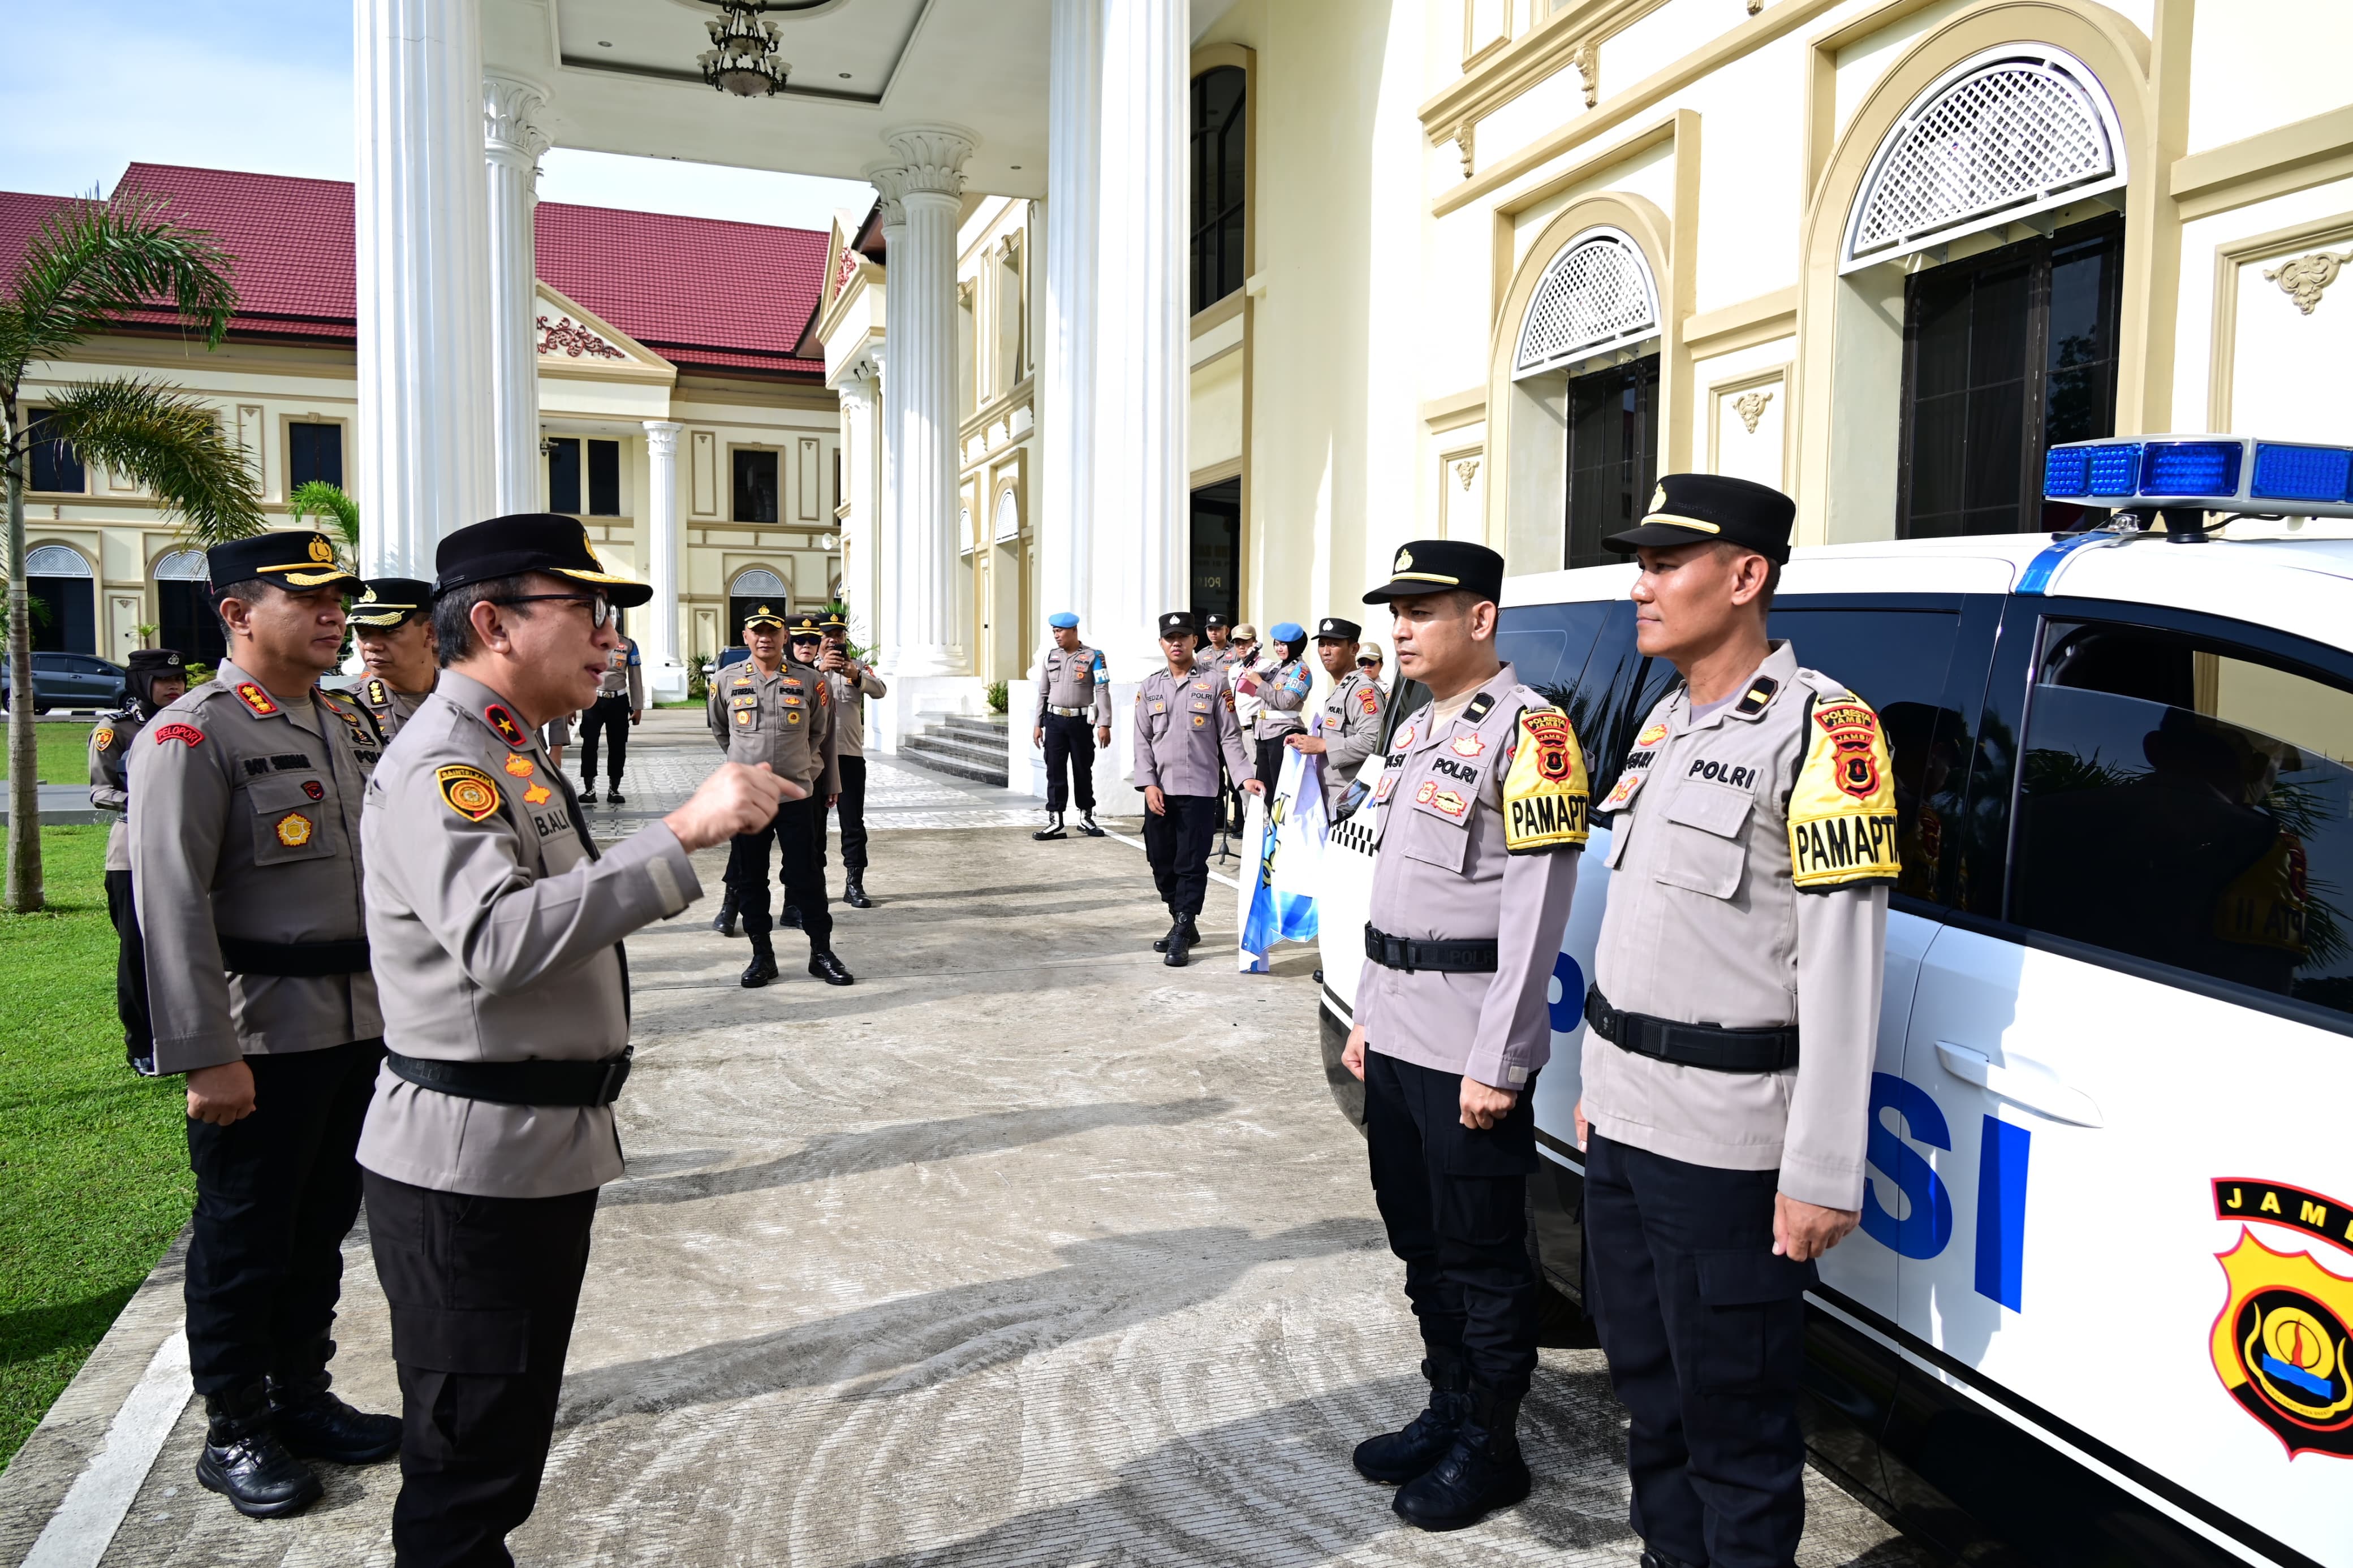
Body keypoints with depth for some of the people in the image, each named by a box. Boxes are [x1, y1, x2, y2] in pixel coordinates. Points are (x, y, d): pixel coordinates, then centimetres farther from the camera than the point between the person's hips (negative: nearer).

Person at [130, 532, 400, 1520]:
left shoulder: (350, 724, 11)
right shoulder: (193, 735, -13)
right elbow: (172, 907, -18)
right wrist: (205, 1058, -21)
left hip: (359, 1026, 7)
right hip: (261, 1043, -7)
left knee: (322, 1229, 18)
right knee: (243, 1243, 8)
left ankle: (301, 1397, 35)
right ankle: (234, 1433, 25)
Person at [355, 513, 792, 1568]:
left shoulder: (512, 756, 15)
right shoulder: (439, 765, -18)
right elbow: (498, 941, -35)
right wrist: (682, 834, -37)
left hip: (540, 1153, 10)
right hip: (471, 1170, -10)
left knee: (507, 1443, 22)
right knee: (469, 1456, 3)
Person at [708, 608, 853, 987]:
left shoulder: (810, 680, 0)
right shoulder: (729, 680, 3)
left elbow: (820, 733, 11)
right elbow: (719, 729, 18)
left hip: (797, 795, -1)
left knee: (807, 876, 1)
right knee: (749, 879, 7)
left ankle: (822, 953, 10)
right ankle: (761, 954, 17)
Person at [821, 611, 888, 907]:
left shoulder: (859, 666, 9)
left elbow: (881, 690, -8)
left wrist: (856, 676, -27)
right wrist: (821, 668, -32)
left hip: (850, 755, 1)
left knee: (853, 823, 1)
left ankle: (854, 885, 6)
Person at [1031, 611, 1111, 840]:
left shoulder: (1093, 657, -4)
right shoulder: (1050, 657, 8)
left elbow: (1102, 691, -7)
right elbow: (1043, 693, 13)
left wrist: (1104, 725, -13)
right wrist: (1038, 724, 10)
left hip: (1081, 721, -3)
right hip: (1055, 720, 3)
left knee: (1083, 770, 7)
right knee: (1055, 770, 0)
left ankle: (1086, 817, 20)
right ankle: (1055, 821, 2)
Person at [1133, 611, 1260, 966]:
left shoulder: (1215, 682, 2)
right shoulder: (1150, 686, 10)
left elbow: (1230, 736, 0)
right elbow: (1143, 740, 7)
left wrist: (1245, 776, -12)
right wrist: (1149, 784, -4)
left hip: (1199, 790, -4)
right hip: (1159, 791, 4)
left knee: (1191, 864, -4)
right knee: (1162, 863, 9)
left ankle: (1180, 937, 2)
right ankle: (1184, 925, 25)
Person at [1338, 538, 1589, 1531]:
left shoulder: (1527, 732, -14)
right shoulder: (1417, 732, 14)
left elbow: (1535, 912, -18)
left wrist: (1497, 1064, -20)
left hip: (1470, 1055, -8)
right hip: (1399, 1040, 9)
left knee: (1482, 1257, 5)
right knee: (1420, 1242, 18)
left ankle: (1489, 1448, 20)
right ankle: (1447, 1411, 34)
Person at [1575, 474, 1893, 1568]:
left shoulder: (1818, 728, -14)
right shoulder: (1663, 727, 13)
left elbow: (1841, 967, -17)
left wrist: (1822, 1177, -18)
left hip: (1728, 1142, -8)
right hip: (1624, 1126, 8)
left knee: (1734, 1424, 6)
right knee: (1647, 1388, 20)